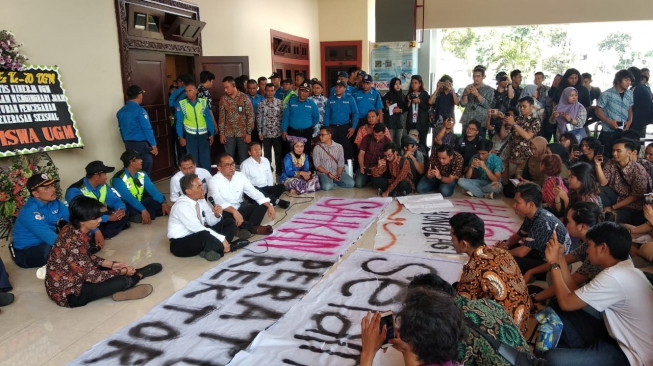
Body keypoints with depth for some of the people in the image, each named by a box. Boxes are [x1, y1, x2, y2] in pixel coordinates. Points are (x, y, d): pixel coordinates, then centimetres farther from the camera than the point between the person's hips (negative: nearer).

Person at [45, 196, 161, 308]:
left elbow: (86, 257, 11)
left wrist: (111, 264, 4)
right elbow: (93, 276, -23)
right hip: (67, 294, -9)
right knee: (122, 281, -12)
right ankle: (138, 275, 15)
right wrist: (122, 271, -11)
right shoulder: (74, 243, -32)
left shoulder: (72, 229, -5)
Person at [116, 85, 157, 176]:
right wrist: (153, 145, -12)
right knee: (146, 169, 4)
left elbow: (121, 129, 13)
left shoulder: (121, 112, 6)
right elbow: (147, 129, -17)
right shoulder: (140, 110, -15)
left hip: (129, 145, 7)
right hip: (141, 144, -7)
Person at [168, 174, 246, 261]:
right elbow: (197, 228, -29)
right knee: (205, 235, -41)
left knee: (230, 222, 2)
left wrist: (217, 215, -19)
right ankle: (228, 246, -15)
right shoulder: (182, 206, -25)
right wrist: (222, 239, -28)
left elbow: (211, 221, 5)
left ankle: (214, 249, -19)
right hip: (180, 243, -9)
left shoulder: (201, 200, -1)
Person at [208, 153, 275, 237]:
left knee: (263, 204, -13)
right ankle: (254, 228, -29)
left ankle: (247, 229, -32)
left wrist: (269, 206, -19)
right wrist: (234, 211, -49)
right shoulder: (214, 181, -13)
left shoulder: (240, 176, 2)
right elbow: (218, 201, -31)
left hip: (241, 210, 5)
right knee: (224, 214, -38)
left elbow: (253, 192, -5)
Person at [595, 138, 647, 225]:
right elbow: (603, 183, -10)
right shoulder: (610, 163, -4)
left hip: (631, 205, -5)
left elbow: (636, 196, -15)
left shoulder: (639, 170, -17)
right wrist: (598, 165, -23)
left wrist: (613, 207, -18)